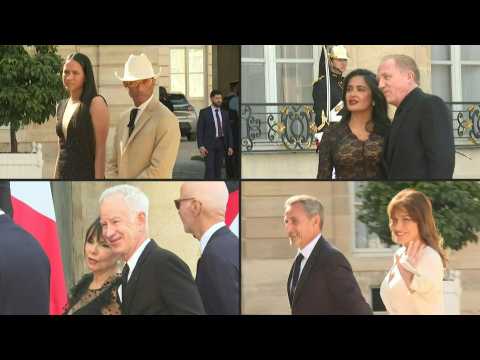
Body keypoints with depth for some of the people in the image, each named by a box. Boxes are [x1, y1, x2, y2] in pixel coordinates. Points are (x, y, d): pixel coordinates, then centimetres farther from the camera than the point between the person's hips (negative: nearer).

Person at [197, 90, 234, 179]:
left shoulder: (224, 113, 9)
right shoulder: (204, 112, -4)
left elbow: (228, 131, 10)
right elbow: (199, 130, -7)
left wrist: (230, 146, 2)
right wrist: (201, 146, -17)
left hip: (221, 144, 4)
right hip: (209, 144, -4)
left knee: (218, 169, 6)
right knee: (210, 168, -12)